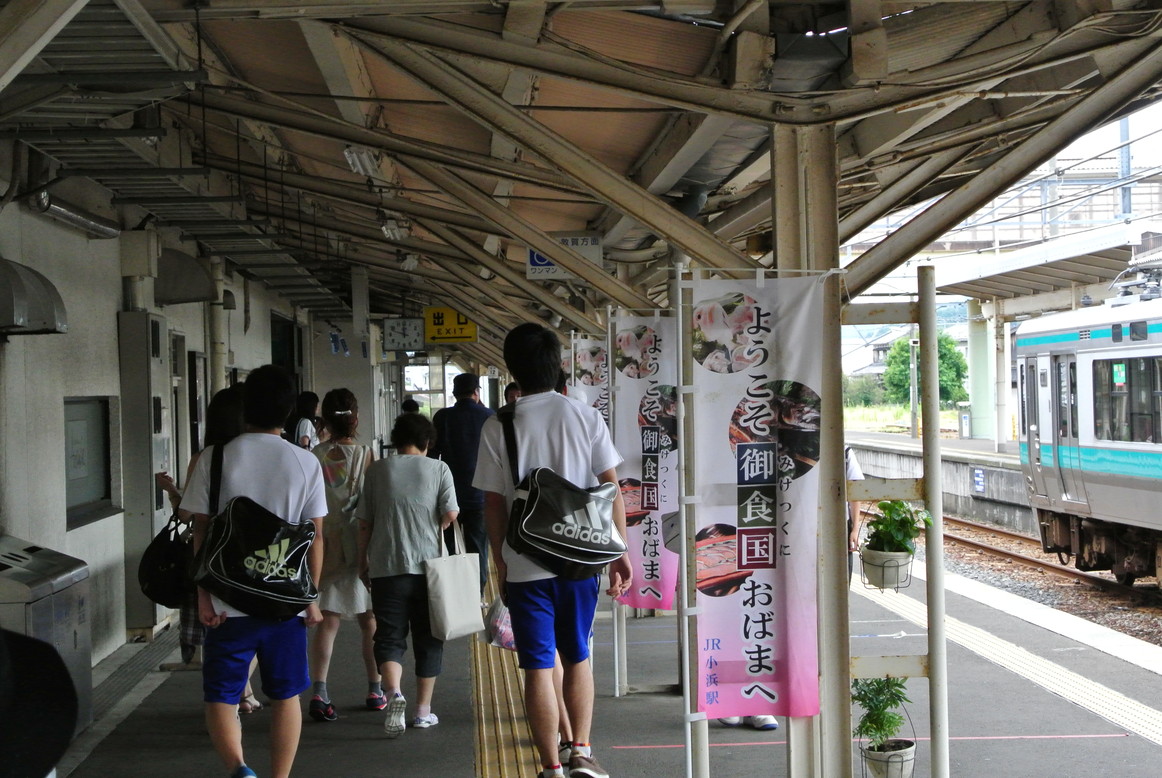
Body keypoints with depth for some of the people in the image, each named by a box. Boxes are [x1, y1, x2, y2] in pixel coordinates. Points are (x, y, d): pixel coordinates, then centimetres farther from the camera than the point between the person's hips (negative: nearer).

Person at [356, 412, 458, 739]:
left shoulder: (377, 470, 2)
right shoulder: (438, 469, 0)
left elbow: (364, 522, 4)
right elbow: (450, 515, -7)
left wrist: (362, 561, 15)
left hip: (385, 567, 0)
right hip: (428, 565, 0)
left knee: (389, 637, 3)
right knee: (427, 639, 12)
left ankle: (393, 693, -22)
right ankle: (423, 710, 16)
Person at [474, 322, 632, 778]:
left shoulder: (497, 428, -6)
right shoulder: (586, 418, -2)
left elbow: (494, 505, -2)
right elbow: (611, 488, -1)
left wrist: (501, 565, 9)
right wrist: (620, 553, 6)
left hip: (525, 566, -2)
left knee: (538, 667, 4)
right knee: (577, 657, 19)